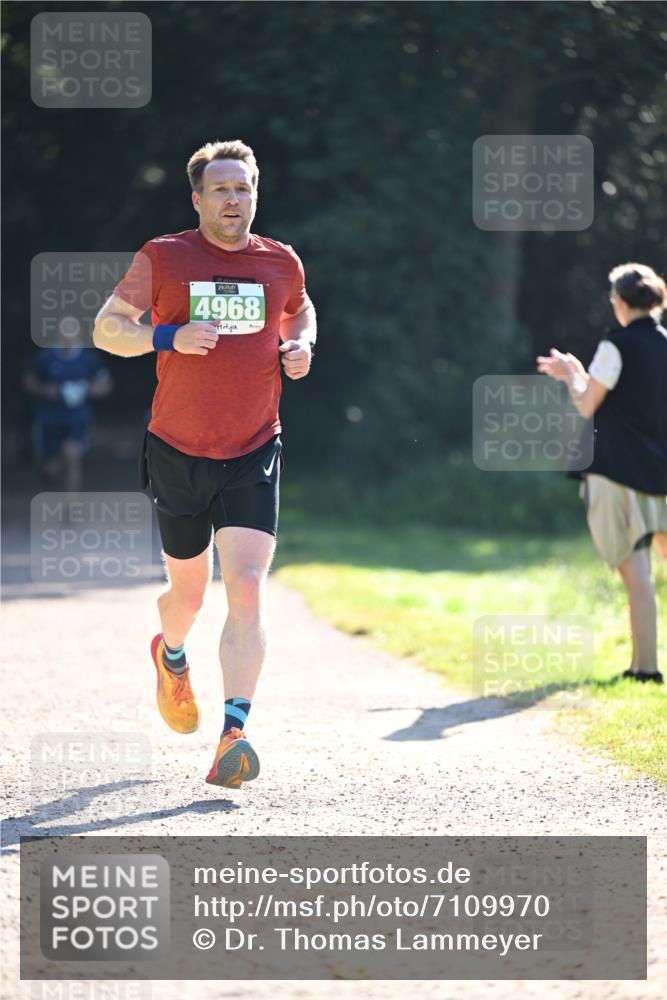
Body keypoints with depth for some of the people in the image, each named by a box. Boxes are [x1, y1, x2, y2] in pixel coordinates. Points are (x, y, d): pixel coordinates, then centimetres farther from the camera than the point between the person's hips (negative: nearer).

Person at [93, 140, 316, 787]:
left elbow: (298, 311, 27)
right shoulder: (163, 258, -2)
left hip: (254, 454, 1)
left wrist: (301, 345, 4)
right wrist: (168, 337, -18)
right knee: (188, 590, 13)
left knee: (247, 589, -15)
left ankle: (233, 735, -19)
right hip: (178, 451, -1)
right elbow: (106, 328, 0)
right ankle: (171, 655, 49)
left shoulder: (281, 263, 6)